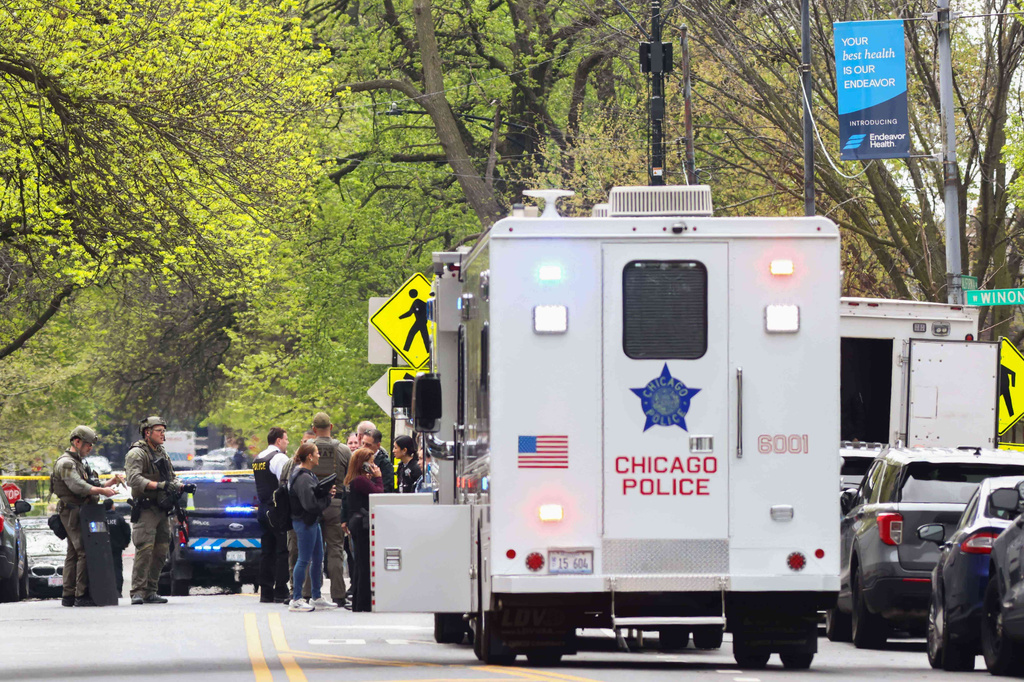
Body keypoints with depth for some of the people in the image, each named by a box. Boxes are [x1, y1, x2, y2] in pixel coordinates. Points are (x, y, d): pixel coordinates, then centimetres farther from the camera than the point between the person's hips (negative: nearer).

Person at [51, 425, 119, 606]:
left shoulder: (78, 463, 23)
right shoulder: (66, 463, -11)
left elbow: (89, 487, 25)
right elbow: (78, 487, -23)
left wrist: (110, 483, 14)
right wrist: (102, 491, -20)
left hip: (80, 514, 11)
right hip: (73, 512, -11)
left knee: (74, 554, 10)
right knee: (85, 552, -15)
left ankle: (68, 596, 11)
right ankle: (82, 595, -17)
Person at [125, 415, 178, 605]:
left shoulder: (163, 454, 19)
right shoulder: (136, 454, -8)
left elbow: (172, 477, 25)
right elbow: (134, 479, -22)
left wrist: (177, 486, 1)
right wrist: (159, 486, -33)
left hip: (162, 511, 8)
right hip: (145, 509, -8)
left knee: (161, 551, 7)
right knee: (145, 550, -15)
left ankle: (150, 592, 13)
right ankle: (138, 591, -15)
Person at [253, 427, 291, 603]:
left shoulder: (257, 459, 15)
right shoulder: (279, 458, -12)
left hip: (263, 508, 9)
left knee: (266, 551, 10)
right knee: (283, 551, -6)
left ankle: (266, 592, 10)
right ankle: (280, 593, -9)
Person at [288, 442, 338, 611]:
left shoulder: (308, 475, 12)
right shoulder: (303, 478, -21)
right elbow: (310, 504, -26)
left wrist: (326, 493, -3)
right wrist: (327, 498, -13)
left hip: (312, 521, 11)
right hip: (304, 522, -11)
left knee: (318, 558, 16)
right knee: (304, 560, -4)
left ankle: (317, 598, 25)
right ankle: (296, 600, 2)